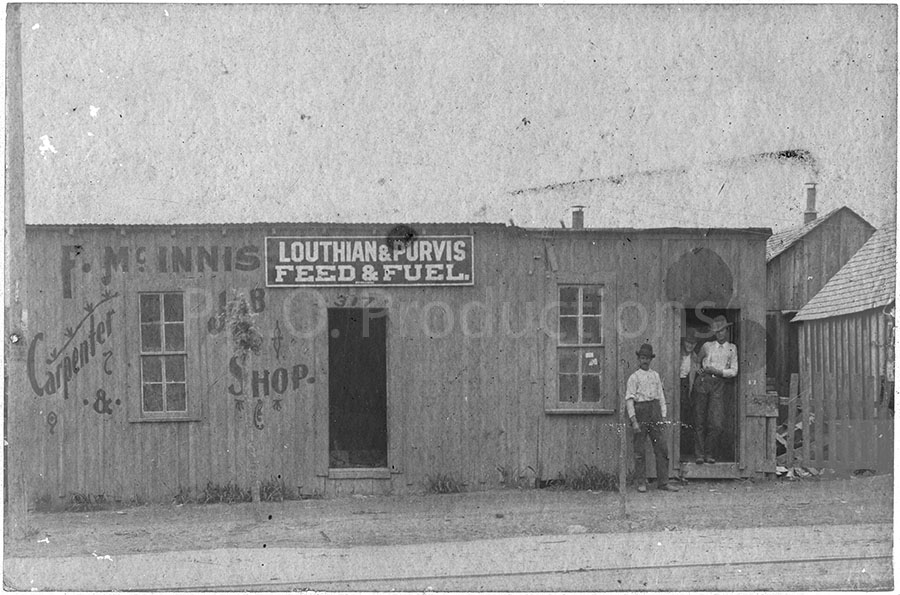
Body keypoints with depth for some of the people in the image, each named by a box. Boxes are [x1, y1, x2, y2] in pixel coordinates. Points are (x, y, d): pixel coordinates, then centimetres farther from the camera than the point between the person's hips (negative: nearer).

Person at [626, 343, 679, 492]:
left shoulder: (655, 375, 13)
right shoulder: (633, 378, 0)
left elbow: (661, 396, 16)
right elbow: (629, 400, -5)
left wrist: (663, 416, 9)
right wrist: (633, 420, -12)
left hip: (655, 412, 4)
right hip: (640, 411, -4)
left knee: (662, 448, 0)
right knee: (639, 450, 0)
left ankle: (663, 482, 3)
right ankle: (641, 482, 8)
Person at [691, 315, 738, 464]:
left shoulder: (732, 348, 14)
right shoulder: (707, 346, 14)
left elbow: (734, 371, 8)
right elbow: (697, 362, 28)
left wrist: (716, 371, -4)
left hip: (718, 385, 0)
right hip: (702, 382, 0)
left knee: (716, 424, -10)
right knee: (699, 422, -4)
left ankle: (709, 454, 4)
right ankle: (699, 454, 1)